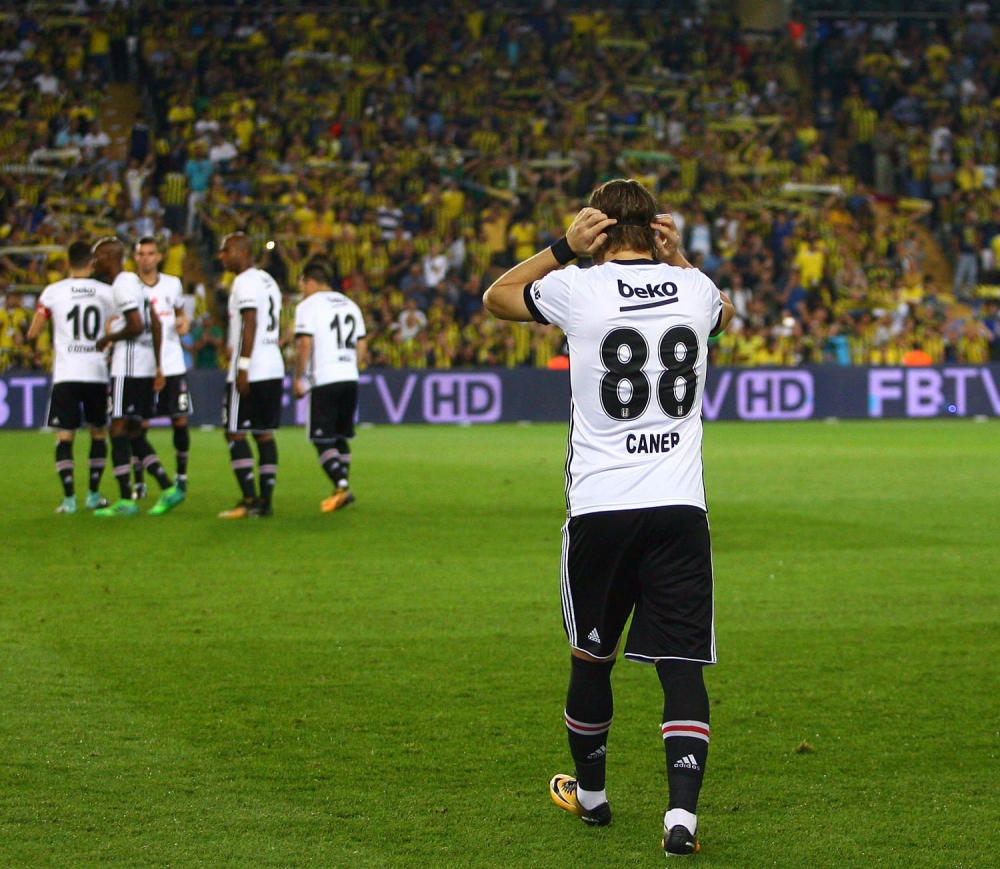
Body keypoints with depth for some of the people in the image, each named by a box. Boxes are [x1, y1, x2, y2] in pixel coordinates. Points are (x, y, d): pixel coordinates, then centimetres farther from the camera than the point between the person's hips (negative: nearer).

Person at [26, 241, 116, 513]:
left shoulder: (53, 292, -2)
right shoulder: (107, 292, 1)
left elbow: (33, 333, 2)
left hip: (66, 375, -2)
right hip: (98, 373, 2)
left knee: (64, 437, 1)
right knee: (99, 433, 16)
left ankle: (69, 498, -8)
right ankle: (94, 494, 18)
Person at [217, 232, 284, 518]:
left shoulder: (245, 282, -11)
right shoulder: (268, 281, 18)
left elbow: (250, 324, -19)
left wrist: (242, 367, -21)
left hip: (250, 372, -9)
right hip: (274, 368, 9)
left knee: (236, 433, -5)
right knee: (264, 434, 10)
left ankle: (250, 501, -10)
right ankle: (266, 500, 8)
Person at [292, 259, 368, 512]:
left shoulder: (308, 305, -3)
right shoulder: (349, 305, 17)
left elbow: (305, 344, -12)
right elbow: (362, 346, 16)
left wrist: (298, 378, -6)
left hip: (324, 380, -6)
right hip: (350, 378, 6)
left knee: (323, 439, -4)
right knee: (341, 437, 14)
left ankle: (341, 485, -19)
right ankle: (341, 491, 13)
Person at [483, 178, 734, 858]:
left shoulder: (580, 289, -4)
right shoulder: (696, 289, 5)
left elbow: (496, 298, 17)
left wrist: (562, 248, 12)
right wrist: (676, 258, 21)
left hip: (600, 506, -1)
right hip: (681, 506, 1)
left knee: (591, 655, 16)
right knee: (682, 662, 0)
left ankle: (590, 793, 32)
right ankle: (683, 813, -13)